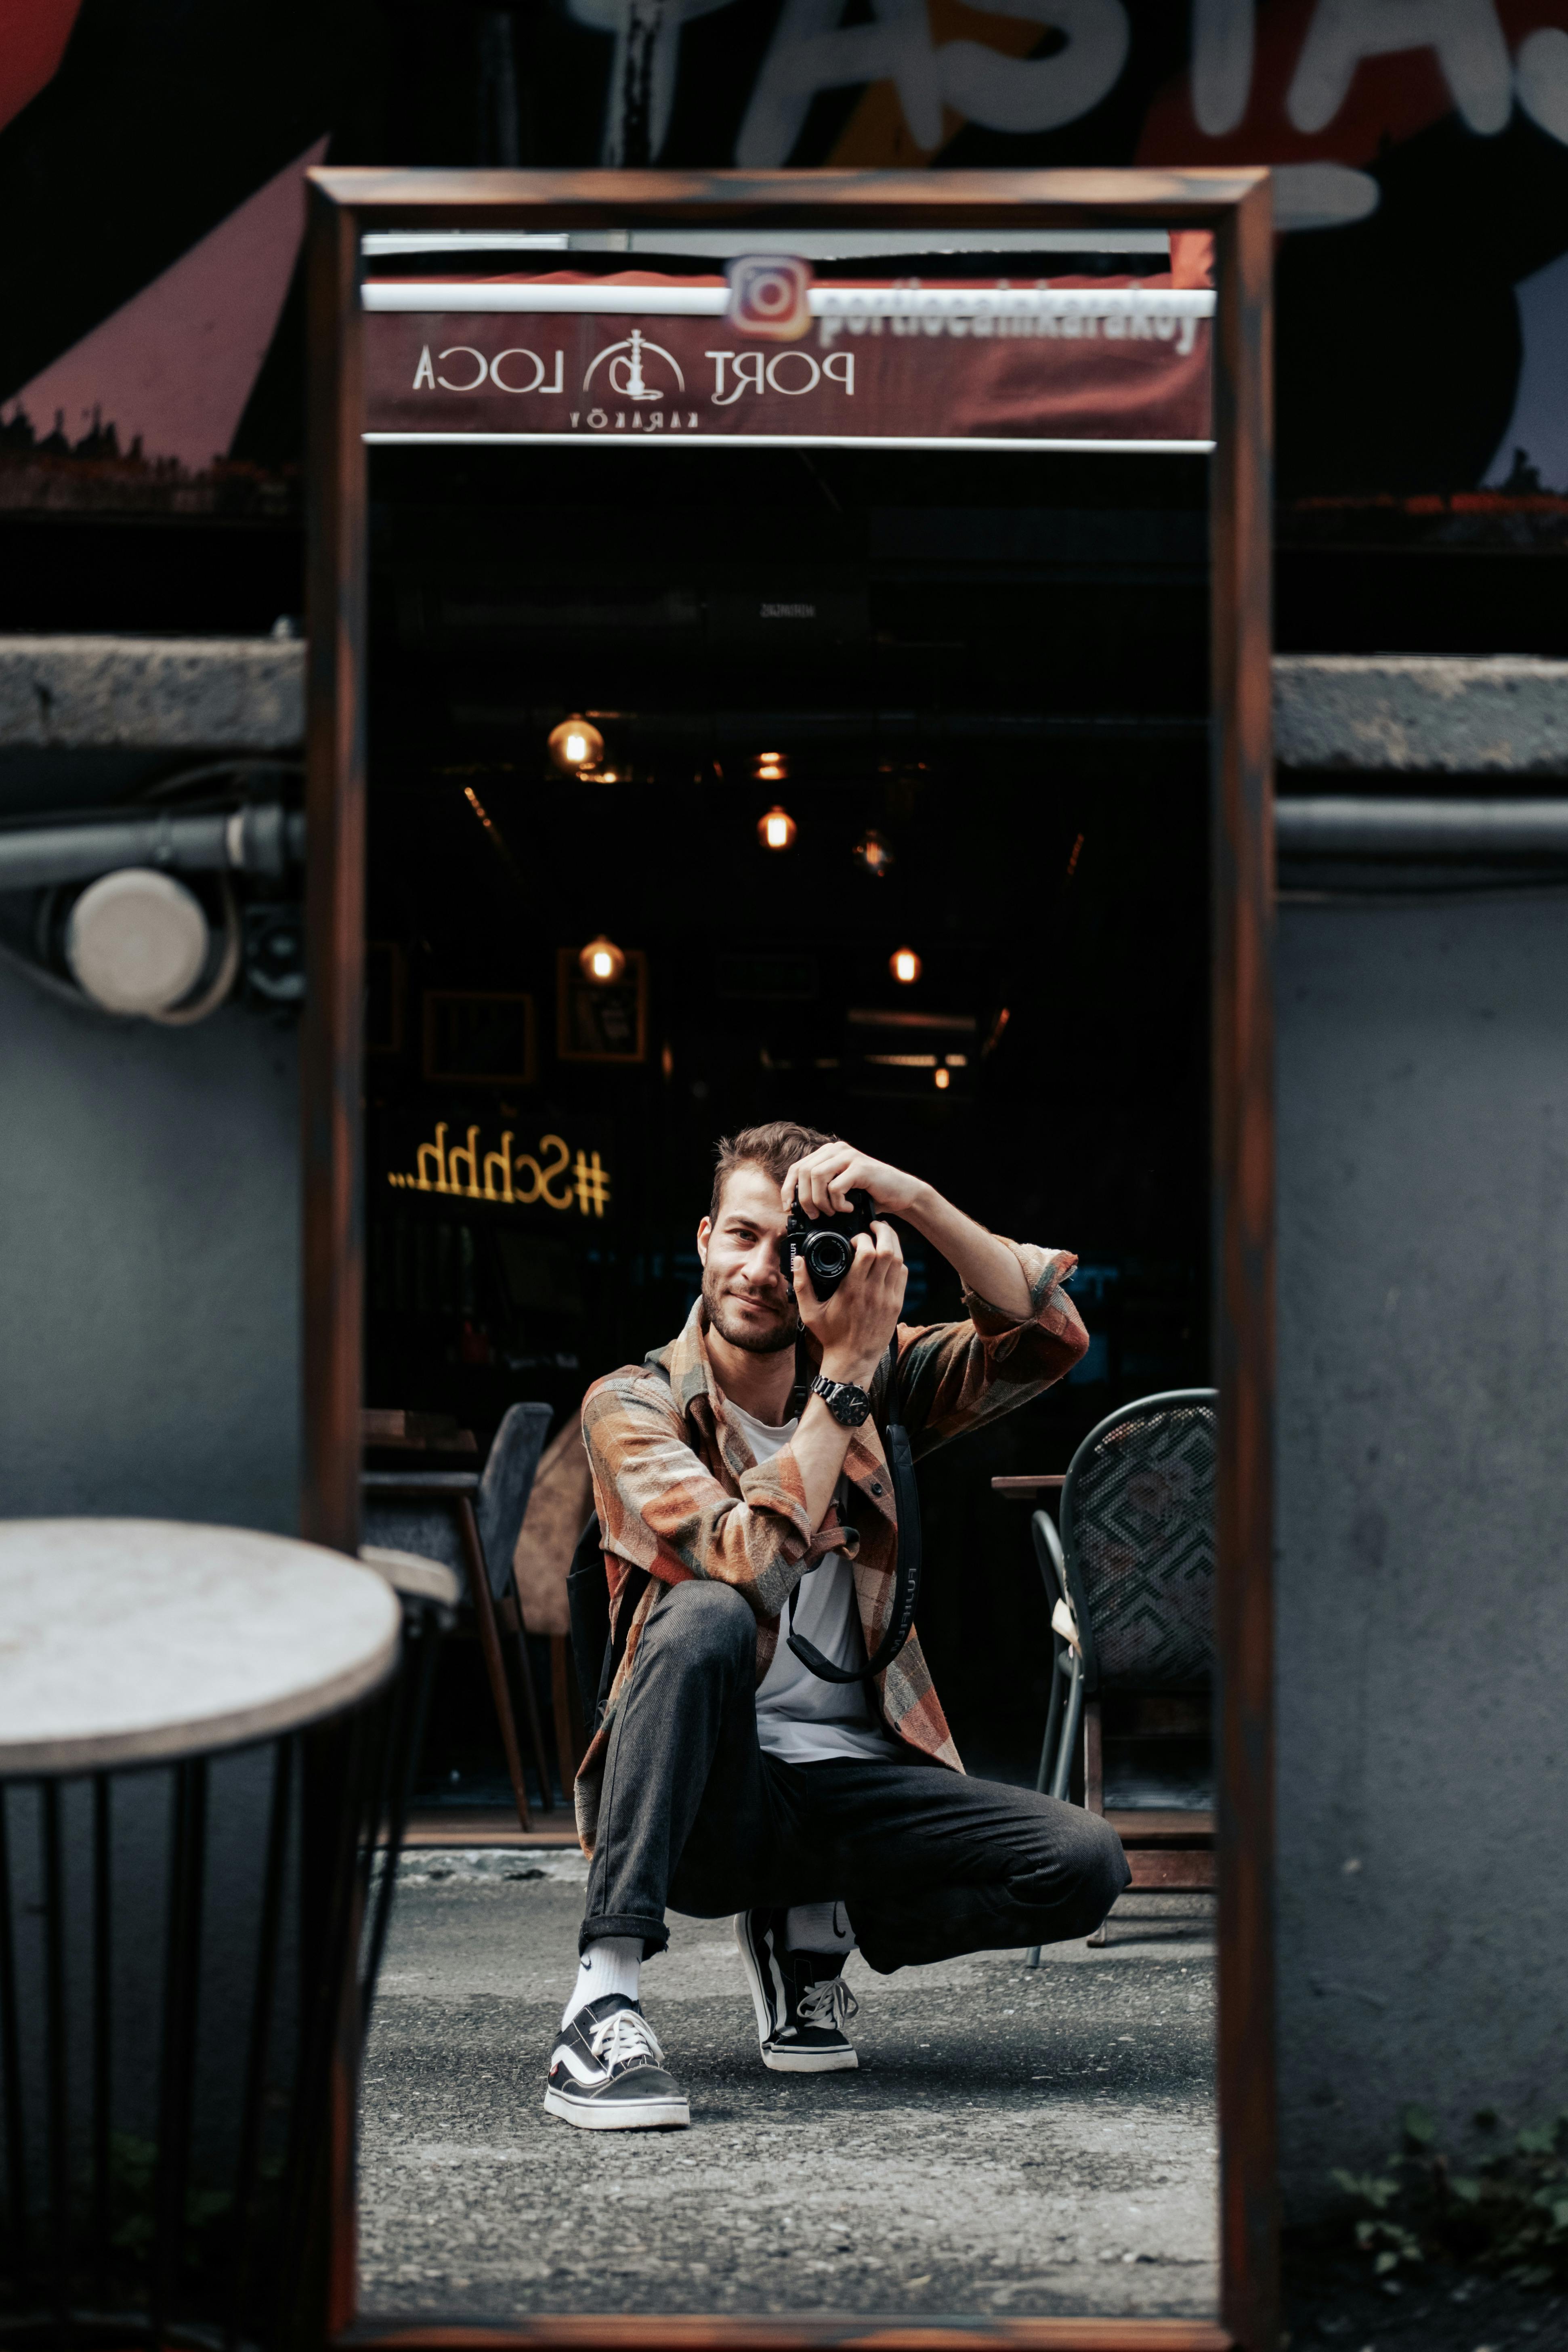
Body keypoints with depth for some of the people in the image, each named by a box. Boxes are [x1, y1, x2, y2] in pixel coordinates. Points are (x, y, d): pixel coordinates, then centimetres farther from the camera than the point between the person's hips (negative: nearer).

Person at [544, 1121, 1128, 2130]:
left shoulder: (871, 1380, 8)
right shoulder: (634, 1405, -4)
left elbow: (1050, 1337, -8)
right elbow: (754, 1565, -22)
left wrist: (916, 1201, -20)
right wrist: (846, 1371, -22)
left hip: (856, 1779, 4)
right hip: (706, 1791, -4)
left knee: (1086, 1863, -19)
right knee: (707, 1618, -36)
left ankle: (807, 1924, 7)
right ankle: (604, 1998, -34)